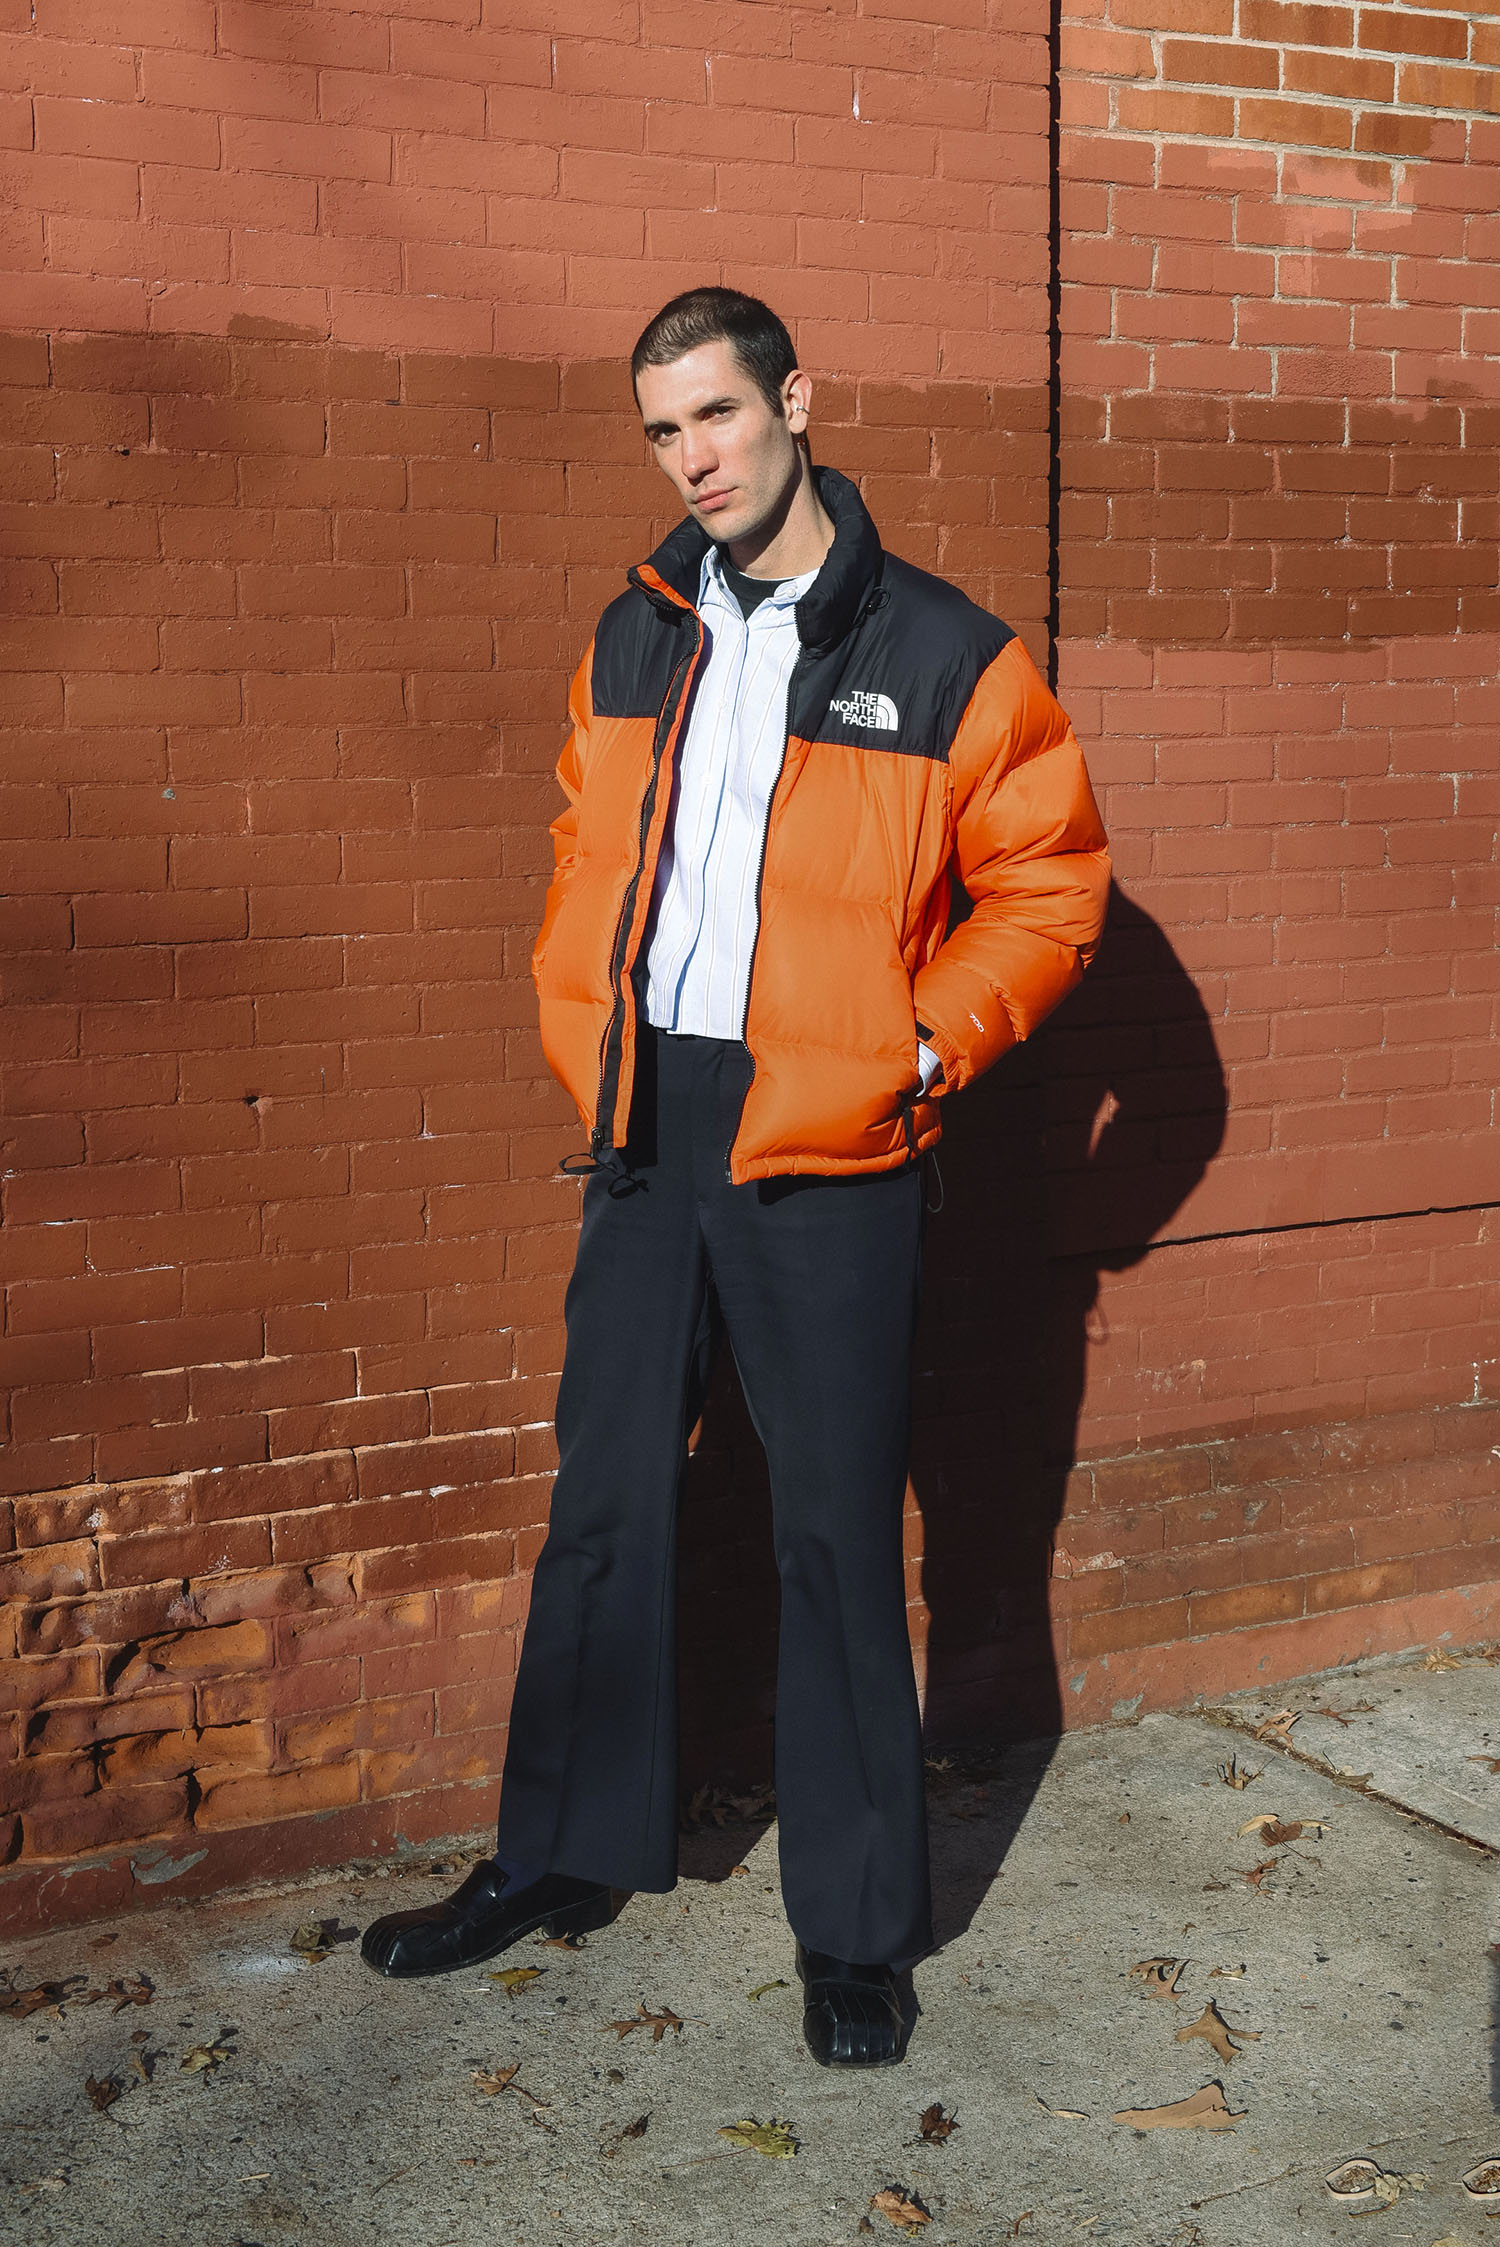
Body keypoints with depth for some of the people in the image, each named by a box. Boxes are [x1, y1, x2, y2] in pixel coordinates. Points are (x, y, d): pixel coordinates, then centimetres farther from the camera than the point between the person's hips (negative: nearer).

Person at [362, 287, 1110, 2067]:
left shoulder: (944, 656, -6)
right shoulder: (635, 638, 9)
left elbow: (1048, 889, -2)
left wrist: (917, 1052, -9)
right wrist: (581, 1029, 8)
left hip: (826, 1154, -5)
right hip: (647, 1133, 5)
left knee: (836, 1534, 3)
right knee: (602, 1502, 14)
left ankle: (856, 1929, 18)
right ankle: (562, 1857, 30)